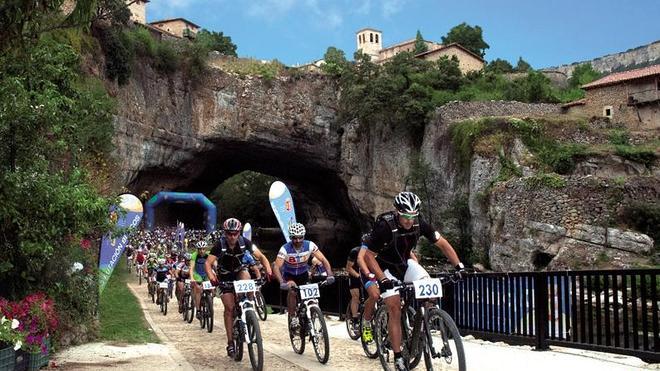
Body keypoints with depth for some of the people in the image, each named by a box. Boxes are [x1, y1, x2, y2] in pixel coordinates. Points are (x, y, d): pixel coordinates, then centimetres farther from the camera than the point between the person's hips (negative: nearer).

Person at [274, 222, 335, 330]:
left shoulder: (310, 245, -24)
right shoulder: (285, 249, -30)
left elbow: (323, 260, -23)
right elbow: (277, 267, -36)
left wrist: (330, 275, -39)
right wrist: (282, 282, -52)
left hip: (303, 274, 2)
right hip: (289, 274, -2)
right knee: (292, 292, -26)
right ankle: (292, 317, -8)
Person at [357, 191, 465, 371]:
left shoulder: (419, 224, -19)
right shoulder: (384, 226, -31)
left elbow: (442, 244, -11)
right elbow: (368, 255, -24)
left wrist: (459, 266, -20)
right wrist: (383, 280, -32)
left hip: (405, 263, 5)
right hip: (387, 267, -4)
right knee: (395, 309, -15)